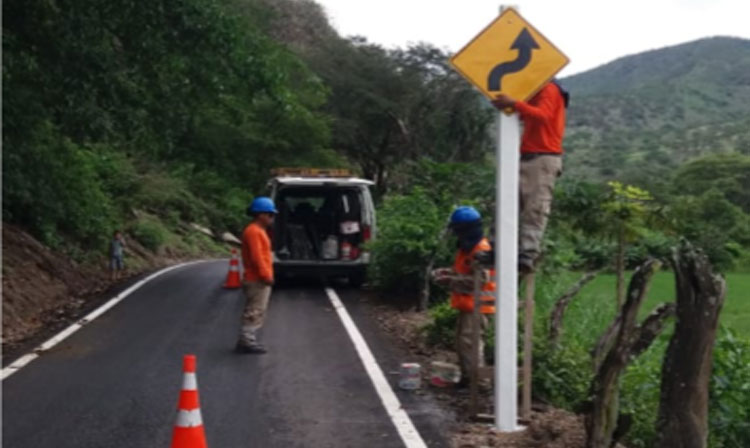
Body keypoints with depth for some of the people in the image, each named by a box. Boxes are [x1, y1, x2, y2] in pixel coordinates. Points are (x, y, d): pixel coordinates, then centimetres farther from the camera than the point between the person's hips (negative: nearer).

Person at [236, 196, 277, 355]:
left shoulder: (258, 231, 18)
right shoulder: (253, 231, -16)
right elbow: (256, 257, -22)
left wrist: (267, 275, 20)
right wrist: (266, 275, -22)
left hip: (260, 279, 11)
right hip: (257, 280, -11)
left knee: (256, 312, 14)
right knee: (255, 312, -7)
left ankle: (248, 340, 19)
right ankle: (247, 341, -4)